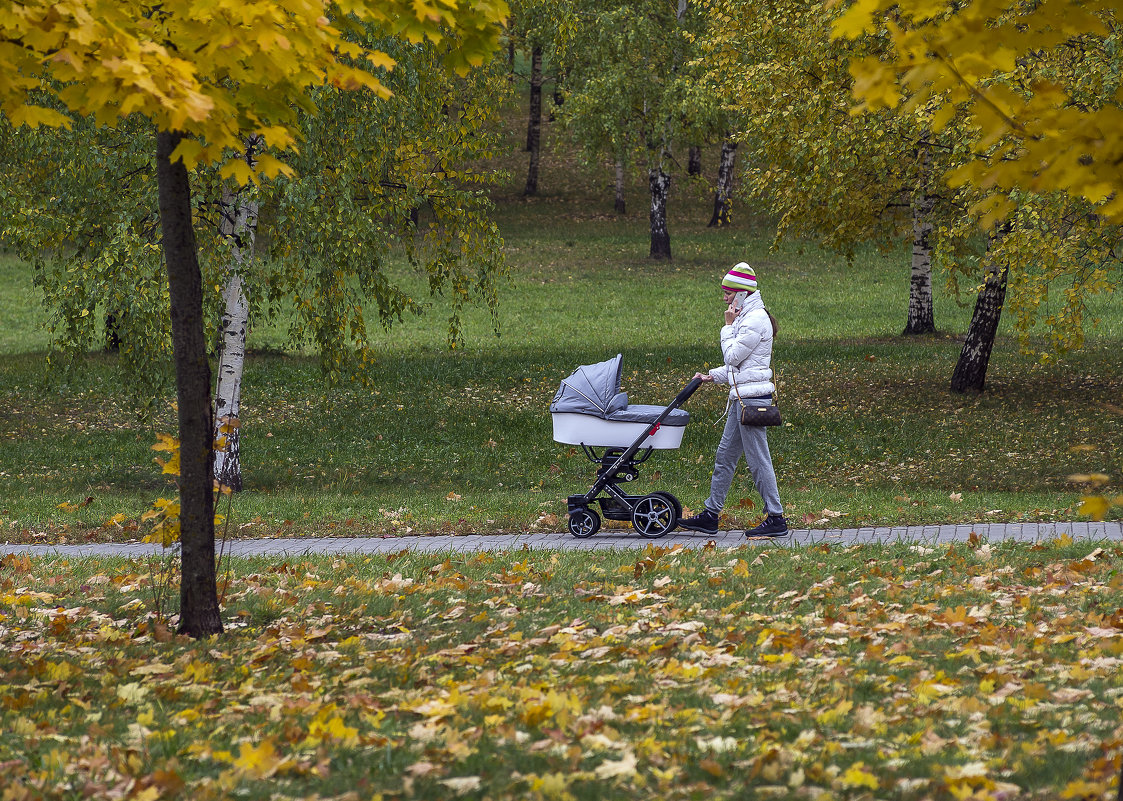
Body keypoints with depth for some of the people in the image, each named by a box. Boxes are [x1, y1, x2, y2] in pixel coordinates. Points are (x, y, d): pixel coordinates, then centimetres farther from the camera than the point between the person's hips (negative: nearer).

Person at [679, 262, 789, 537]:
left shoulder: (755, 319, -15)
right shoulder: (746, 316, 16)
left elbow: (733, 356, -16)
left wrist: (728, 326, -7)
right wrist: (713, 376, 12)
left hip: (752, 396, -11)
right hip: (742, 394, 11)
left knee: (757, 458, -6)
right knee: (725, 455, 12)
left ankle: (776, 518, -1)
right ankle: (710, 516, 17)